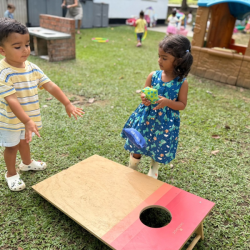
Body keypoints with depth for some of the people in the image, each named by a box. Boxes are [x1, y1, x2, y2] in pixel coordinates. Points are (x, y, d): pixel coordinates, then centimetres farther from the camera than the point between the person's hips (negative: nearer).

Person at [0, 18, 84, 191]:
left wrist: (67, 104, -10)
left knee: (24, 140, 28)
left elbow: (50, 86, -7)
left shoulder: (32, 68, -7)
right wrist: (27, 121, -39)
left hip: (28, 117, 6)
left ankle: (27, 162, 53)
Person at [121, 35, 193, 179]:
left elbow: (182, 105, -9)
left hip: (166, 122, -1)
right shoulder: (153, 76, -8)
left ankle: (154, 169, 48)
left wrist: (167, 102, -27)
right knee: (137, 144, 12)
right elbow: (145, 93, 4)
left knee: (160, 148, 16)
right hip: (146, 117, 2)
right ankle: (132, 169, 39)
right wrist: (144, 98, -21)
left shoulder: (182, 82, -14)